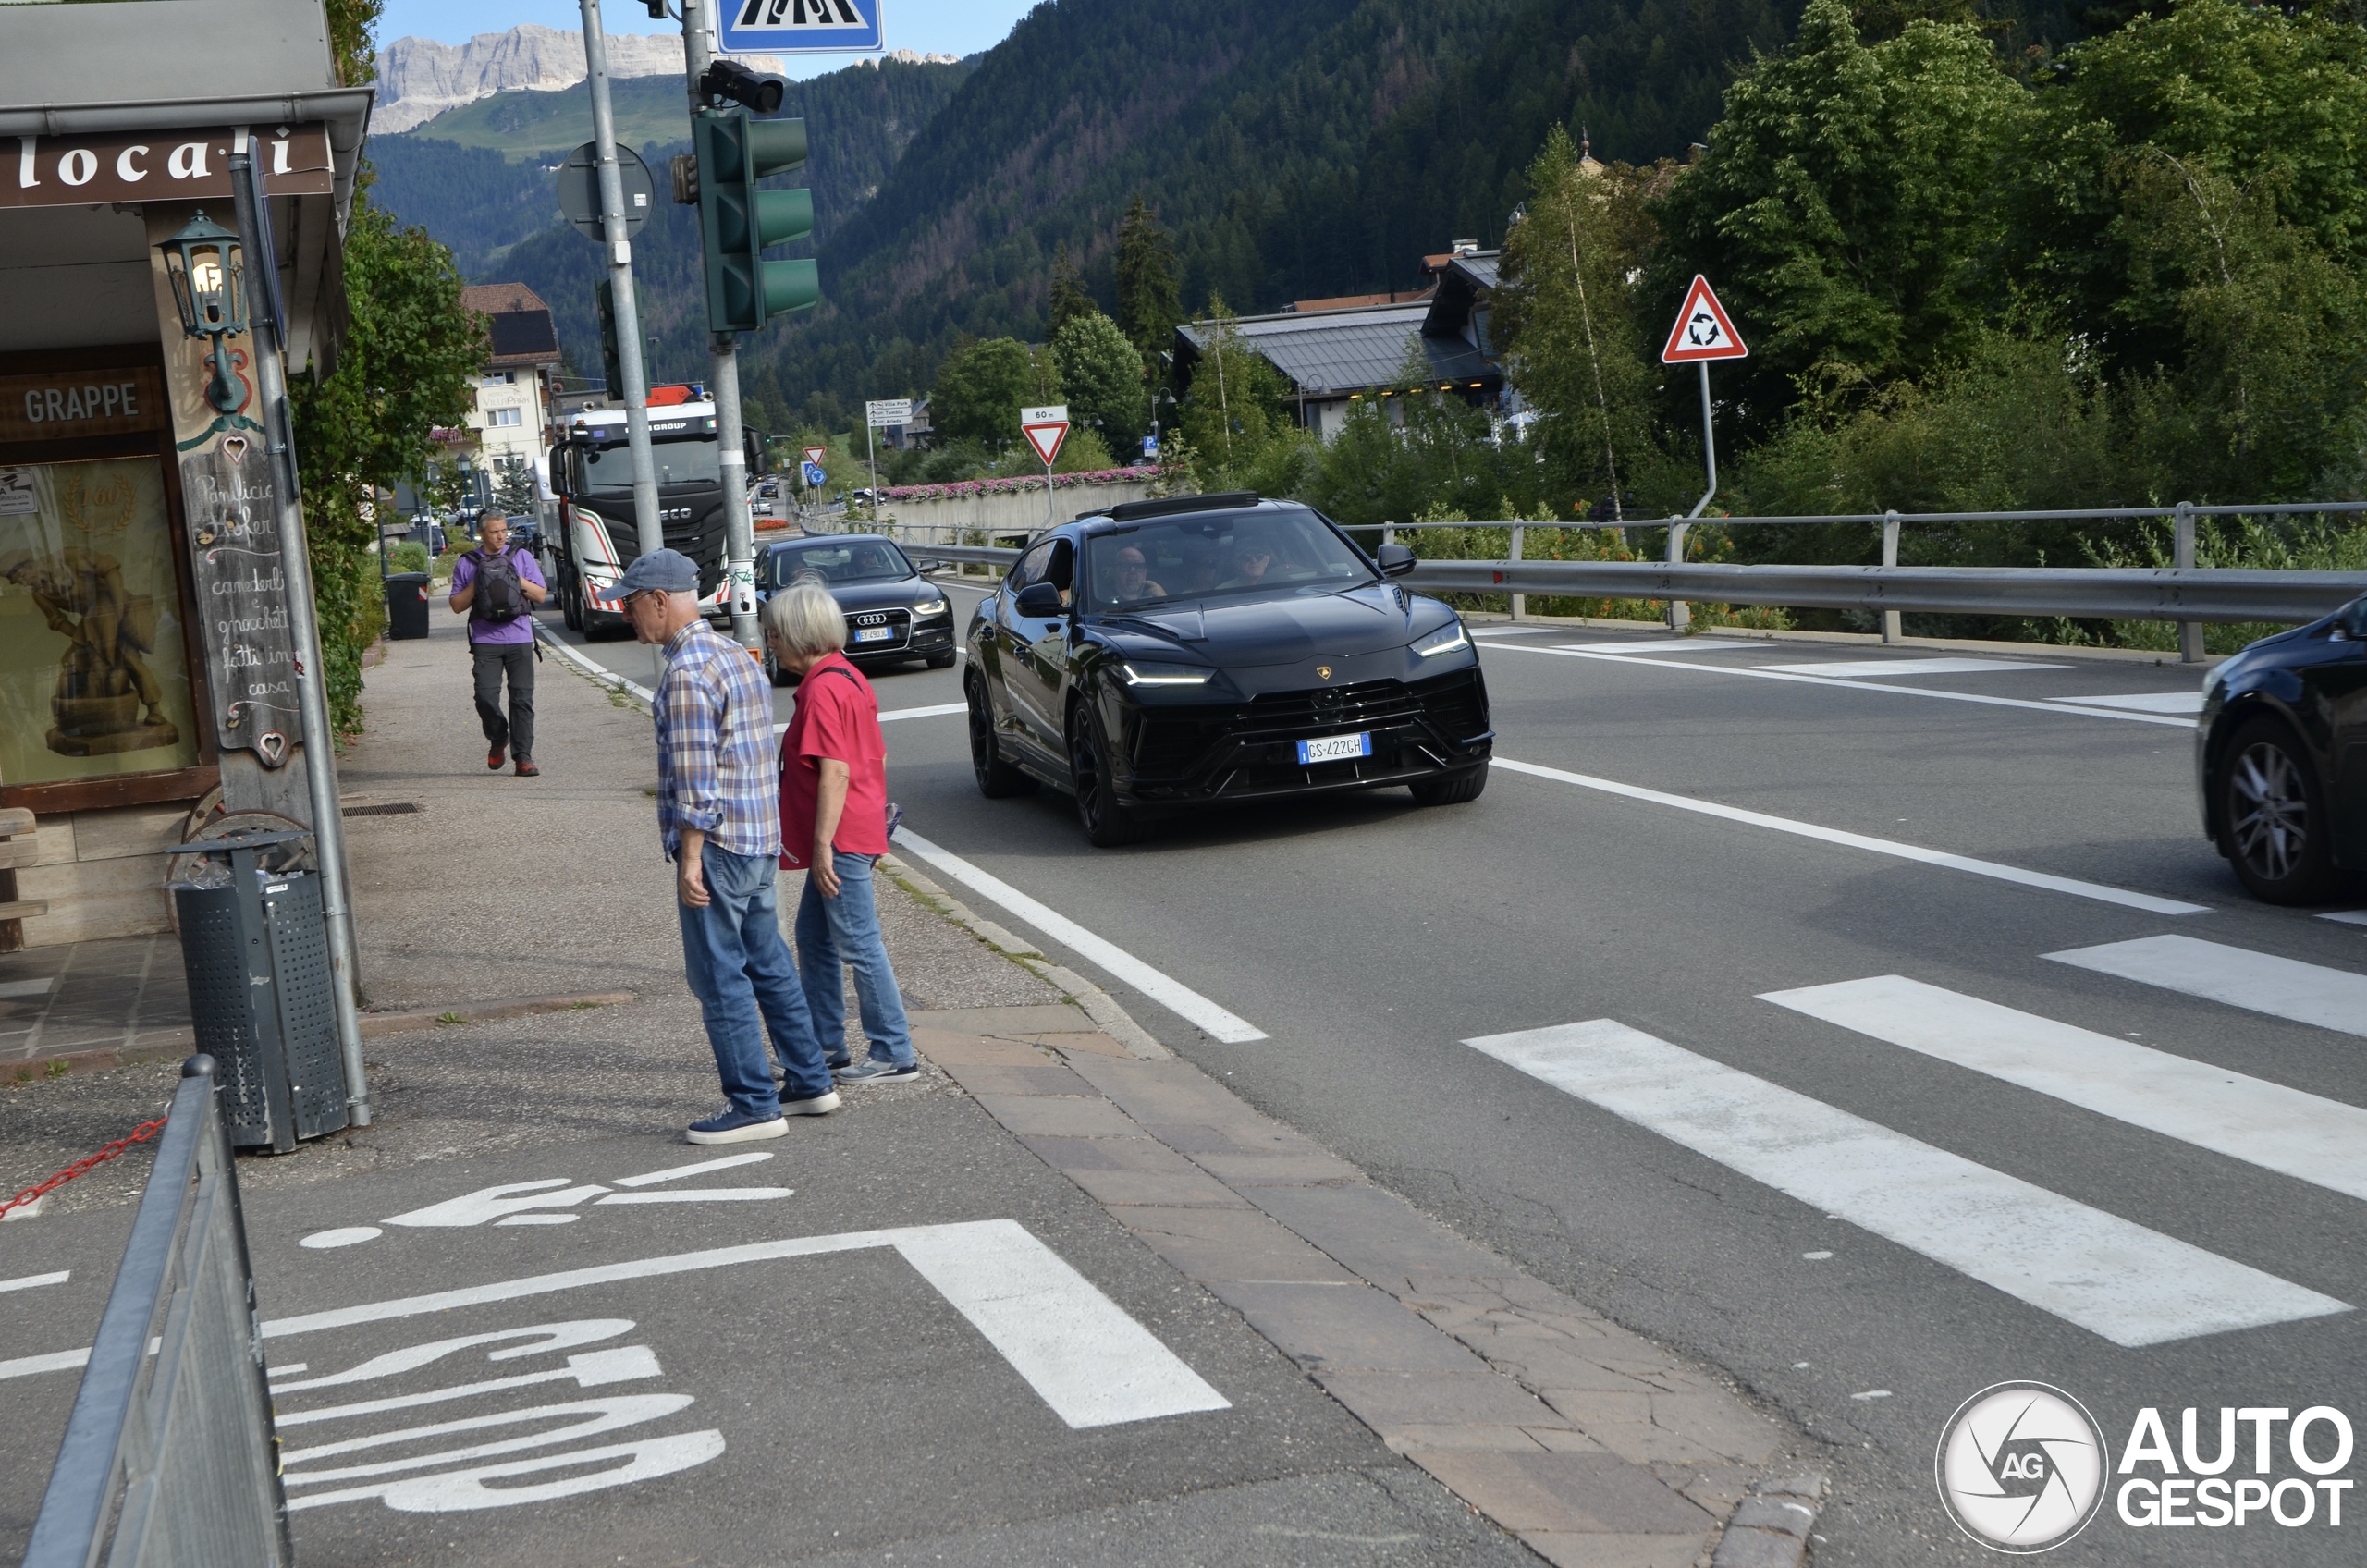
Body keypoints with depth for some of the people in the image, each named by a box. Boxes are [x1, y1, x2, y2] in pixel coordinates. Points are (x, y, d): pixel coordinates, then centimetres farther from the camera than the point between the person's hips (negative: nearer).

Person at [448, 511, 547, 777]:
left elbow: (541, 596, 7)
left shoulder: (522, 557, 9)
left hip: (519, 639, 0)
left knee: (522, 699, -5)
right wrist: (476, 585, -6)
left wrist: (518, 580, -7)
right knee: (486, 697, -9)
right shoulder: (466, 564, 8)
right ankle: (498, 739, 19)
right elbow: (457, 606, 7)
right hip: (485, 641, 0)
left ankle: (523, 757, 0)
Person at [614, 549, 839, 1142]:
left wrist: (689, 858, -19)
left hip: (717, 841, -10)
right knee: (769, 964, 16)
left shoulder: (687, 671, -16)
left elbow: (695, 776, -21)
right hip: (763, 837, 10)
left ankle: (755, 1105, 1)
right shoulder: (738, 654, 15)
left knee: (718, 975, -3)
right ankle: (810, 1083, 22)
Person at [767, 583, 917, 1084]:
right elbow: (877, 756, 17)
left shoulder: (822, 689, -18)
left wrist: (822, 845, -23)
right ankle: (824, 1046, 23)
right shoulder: (848, 677, 13)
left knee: (859, 946, -4)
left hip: (841, 838, -11)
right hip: (860, 830, 11)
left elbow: (835, 771, -24)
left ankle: (894, 1056, 2)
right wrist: (876, 817, 22)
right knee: (813, 938, 16)